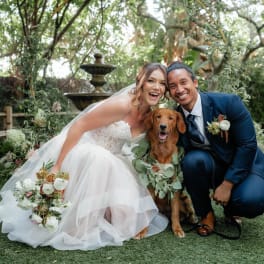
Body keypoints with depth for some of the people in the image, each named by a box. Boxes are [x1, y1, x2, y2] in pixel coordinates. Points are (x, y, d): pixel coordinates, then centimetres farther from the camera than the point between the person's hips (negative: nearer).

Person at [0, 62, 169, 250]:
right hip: (83, 148, -7)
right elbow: (78, 126, -27)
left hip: (111, 159, 7)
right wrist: (57, 166, -28)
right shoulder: (122, 106, -27)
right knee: (100, 161, -39)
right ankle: (76, 227, -25)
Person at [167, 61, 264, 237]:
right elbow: (182, 155, -2)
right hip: (213, 168, 2)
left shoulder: (229, 103, -21)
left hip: (245, 165, -2)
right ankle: (206, 215, -5)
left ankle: (230, 208, 8)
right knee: (193, 160, -30)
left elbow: (248, 145, -18)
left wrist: (227, 184, -19)